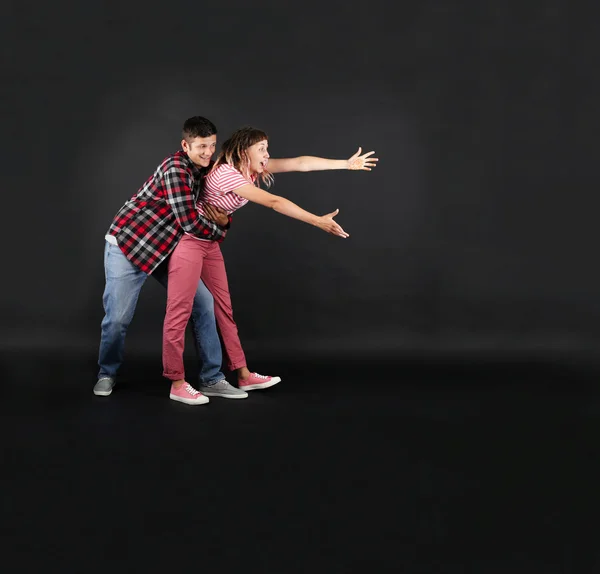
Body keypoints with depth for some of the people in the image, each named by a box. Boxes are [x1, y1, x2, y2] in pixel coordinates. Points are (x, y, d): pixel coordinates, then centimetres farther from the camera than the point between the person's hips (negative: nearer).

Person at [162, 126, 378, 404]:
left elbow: (300, 163, -6)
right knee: (180, 310, -6)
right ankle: (177, 383, 1)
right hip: (188, 240, -10)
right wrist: (318, 221, -31)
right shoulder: (226, 173, -26)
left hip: (210, 243, 10)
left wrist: (347, 164, -8)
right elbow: (275, 203, -30)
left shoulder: (251, 168, -1)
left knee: (224, 306, 10)